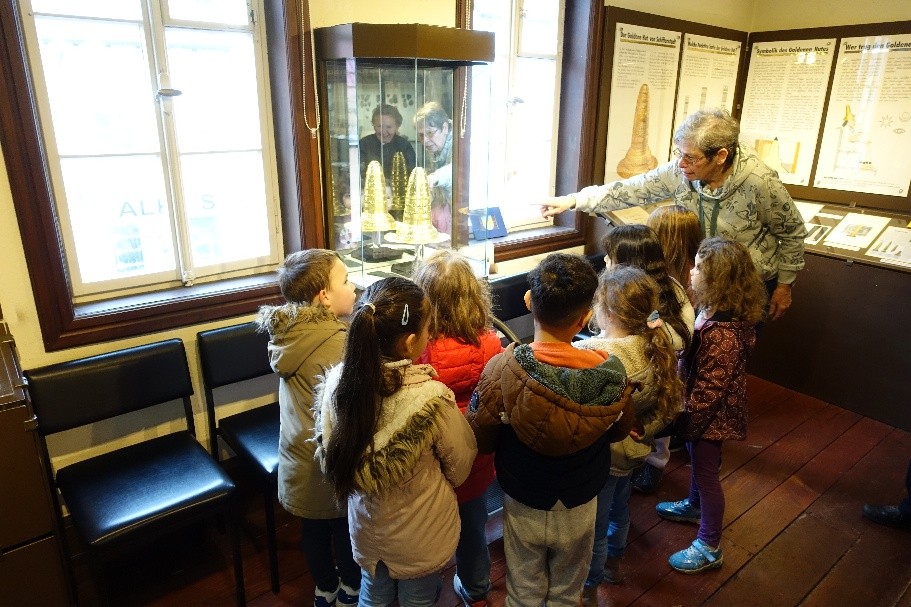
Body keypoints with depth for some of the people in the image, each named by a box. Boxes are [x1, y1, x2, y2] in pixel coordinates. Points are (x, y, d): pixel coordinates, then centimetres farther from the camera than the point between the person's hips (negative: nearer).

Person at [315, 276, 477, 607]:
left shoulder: (337, 381, -21)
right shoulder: (431, 397, -33)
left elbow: (328, 455, -5)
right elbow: (460, 466, -14)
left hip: (366, 526, 3)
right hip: (420, 534, -3)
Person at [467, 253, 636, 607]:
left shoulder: (502, 371, -30)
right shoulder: (611, 373, -23)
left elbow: (479, 441, -14)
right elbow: (620, 431, -4)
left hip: (523, 507, -1)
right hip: (579, 508, 2)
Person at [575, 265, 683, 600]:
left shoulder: (593, 353, -37)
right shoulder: (656, 343, -13)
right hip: (633, 450, 8)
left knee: (593, 524, 17)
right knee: (619, 507, 33)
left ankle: (589, 590, 43)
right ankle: (613, 564, 60)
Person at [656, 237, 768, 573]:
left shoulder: (722, 333, -35)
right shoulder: (716, 311, -6)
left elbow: (710, 389, -28)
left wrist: (687, 419, -18)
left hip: (711, 415, -9)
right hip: (707, 410, 9)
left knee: (706, 472, 8)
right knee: (697, 461, 29)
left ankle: (709, 547, 28)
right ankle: (694, 505, 55)